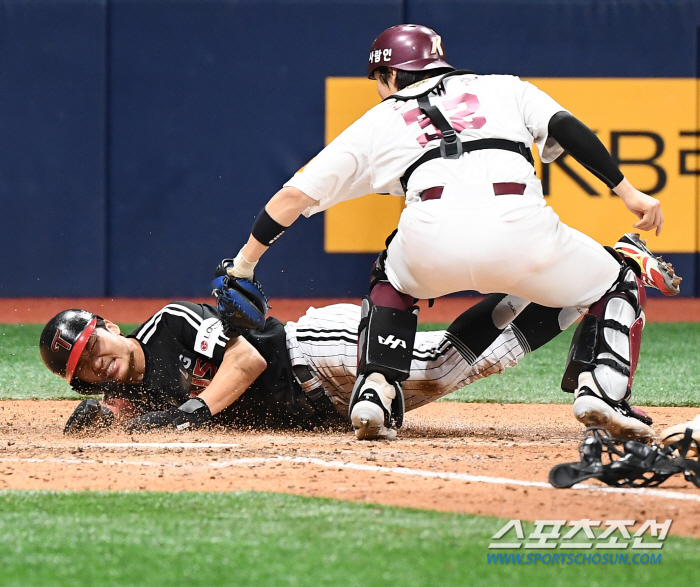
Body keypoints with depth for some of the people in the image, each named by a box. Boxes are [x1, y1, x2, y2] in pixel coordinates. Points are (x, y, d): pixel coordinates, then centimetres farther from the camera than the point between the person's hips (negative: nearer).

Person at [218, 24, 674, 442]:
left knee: (393, 279, 37)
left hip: (433, 235, 1)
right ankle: (600, 393, -2)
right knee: (619, 285, 22)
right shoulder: (503, 88, 32)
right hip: (520, 227, -1)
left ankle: (375, 393, 18)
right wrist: (627, 190, 11)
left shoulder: (377, 122, 31)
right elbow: (565, 127, 13)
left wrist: (243, 264, 39)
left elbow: (295, 194, 30)